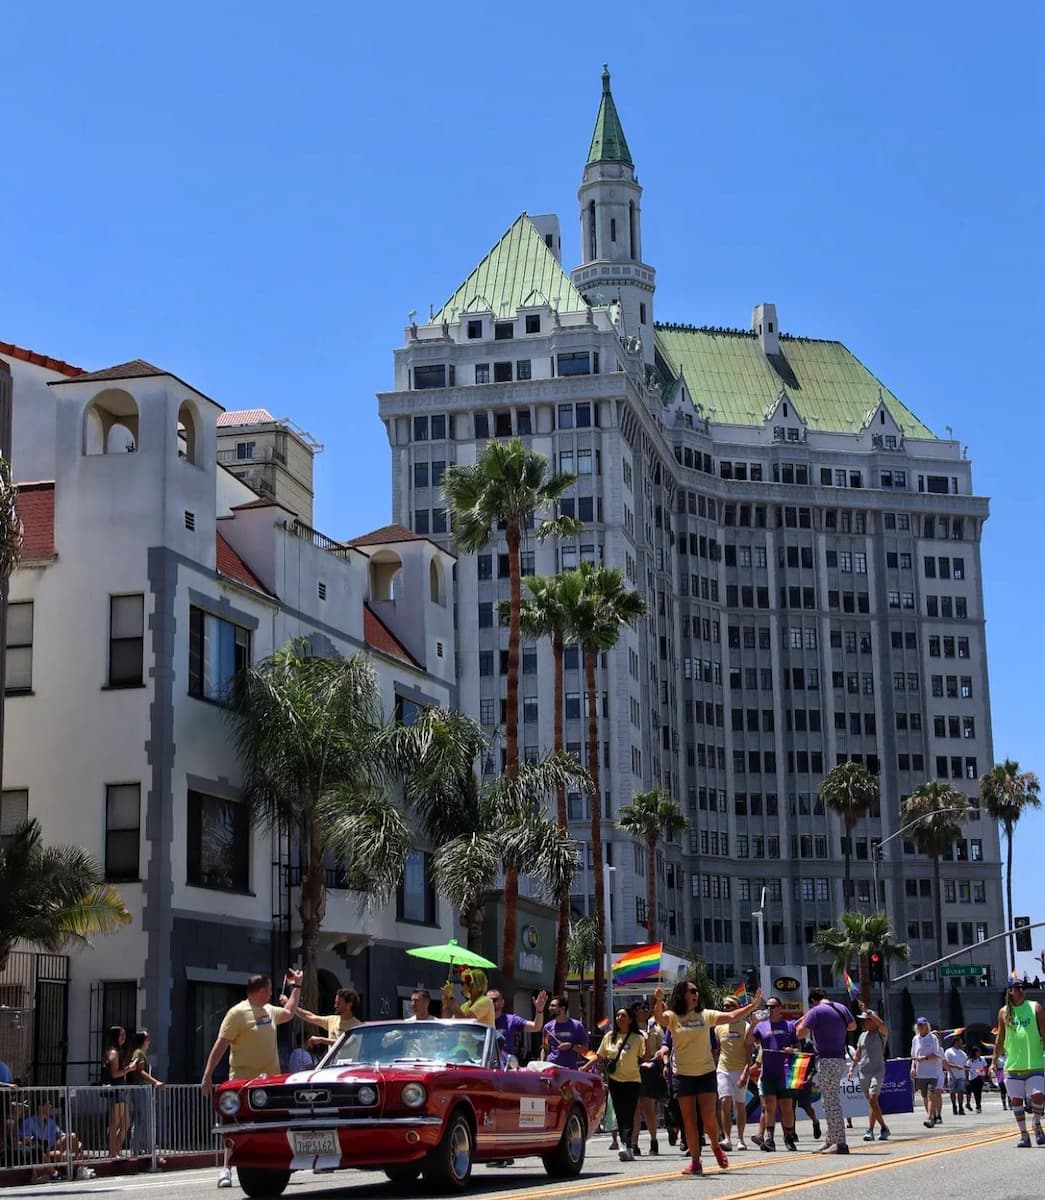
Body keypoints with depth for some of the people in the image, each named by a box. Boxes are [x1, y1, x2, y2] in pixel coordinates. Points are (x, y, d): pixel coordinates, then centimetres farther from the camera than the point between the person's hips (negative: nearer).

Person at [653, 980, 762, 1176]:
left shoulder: (706, 1015, 5)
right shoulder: (673, 1017, -1)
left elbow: (732, 1016, 2)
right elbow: (659, 1018, -22)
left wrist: (753, 1006, -9)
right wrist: (659, 1002, -43)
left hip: (706, 1073, 1)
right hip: (683, 1075, -1)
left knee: (709, 1117, -8)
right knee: (689, 1120, 1)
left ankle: (716, 1147, 20)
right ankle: (695, 1160, 10)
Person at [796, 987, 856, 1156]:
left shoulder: (816, 1011, -11)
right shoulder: (841, 1008, 11)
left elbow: (800, 1033, -12)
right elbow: (853, 1026, 28)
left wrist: (804, 1020, 6)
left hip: (826, 1060, -8)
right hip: (841, 1059, 8)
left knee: (831, 1102, -8)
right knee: (831, 1100, 15)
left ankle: (840, 1143, -12)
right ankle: (831, 1140, 18)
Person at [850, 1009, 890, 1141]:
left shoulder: (881, 1034, -2)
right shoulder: (862, 1035, 16)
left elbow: (882, 1024, -25)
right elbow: (858, 1054, 23)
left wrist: (868, 1011, -24)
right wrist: (852, 1068, 15)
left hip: (878, 1071, -6)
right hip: (863, 1072, 6)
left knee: (873, 1099, -20)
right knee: (871, 1102, 7)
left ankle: (870, 1130, -19)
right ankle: (883, 1128, 19)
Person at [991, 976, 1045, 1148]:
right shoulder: (1004, 1012, 7)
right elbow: (1000, 1039, 13)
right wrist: (994, 1061, 11)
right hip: (1013, 1065, 2)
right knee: (1016, 1100, 3)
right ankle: (1023, 1134, 14)